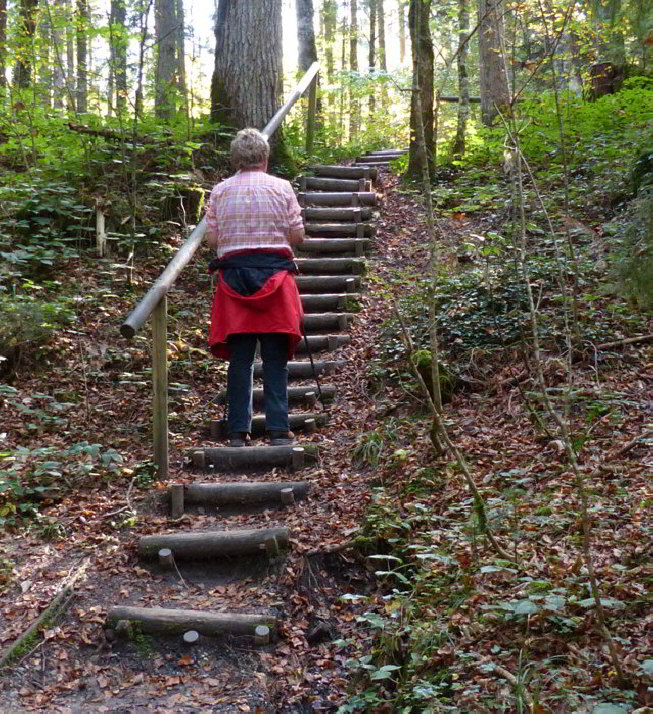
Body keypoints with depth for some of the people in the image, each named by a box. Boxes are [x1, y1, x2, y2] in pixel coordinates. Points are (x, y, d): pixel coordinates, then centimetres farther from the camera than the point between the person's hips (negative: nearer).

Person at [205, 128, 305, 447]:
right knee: (275, 358, 2)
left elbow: (212, 239, 4)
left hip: (234, 274, 2)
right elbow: (297, 235, 0)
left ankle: (238, 432, 6)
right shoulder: (281, 187, 1)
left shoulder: (220, 191, 6)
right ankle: (278, 429, 0)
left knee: (239, 357, 4)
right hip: (274, 274, -1)